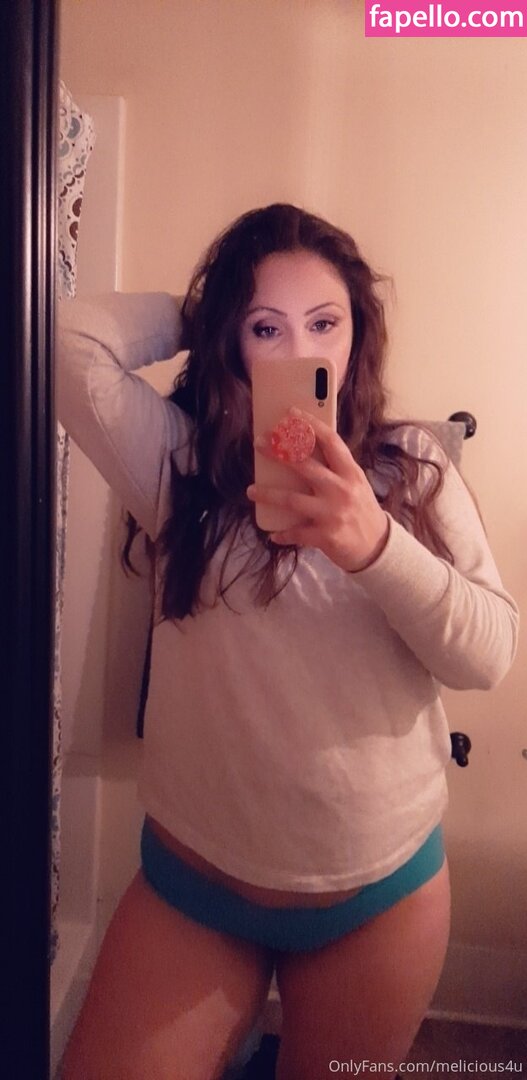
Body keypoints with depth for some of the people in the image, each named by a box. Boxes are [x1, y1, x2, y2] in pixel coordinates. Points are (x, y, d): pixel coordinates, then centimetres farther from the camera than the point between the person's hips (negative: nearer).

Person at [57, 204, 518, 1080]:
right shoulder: (181, 462, -6)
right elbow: (69, 341, -15)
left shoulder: (415, 468, -5)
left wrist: (377, 546, -30)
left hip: (385, 888, 1)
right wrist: (195, 318, -4)